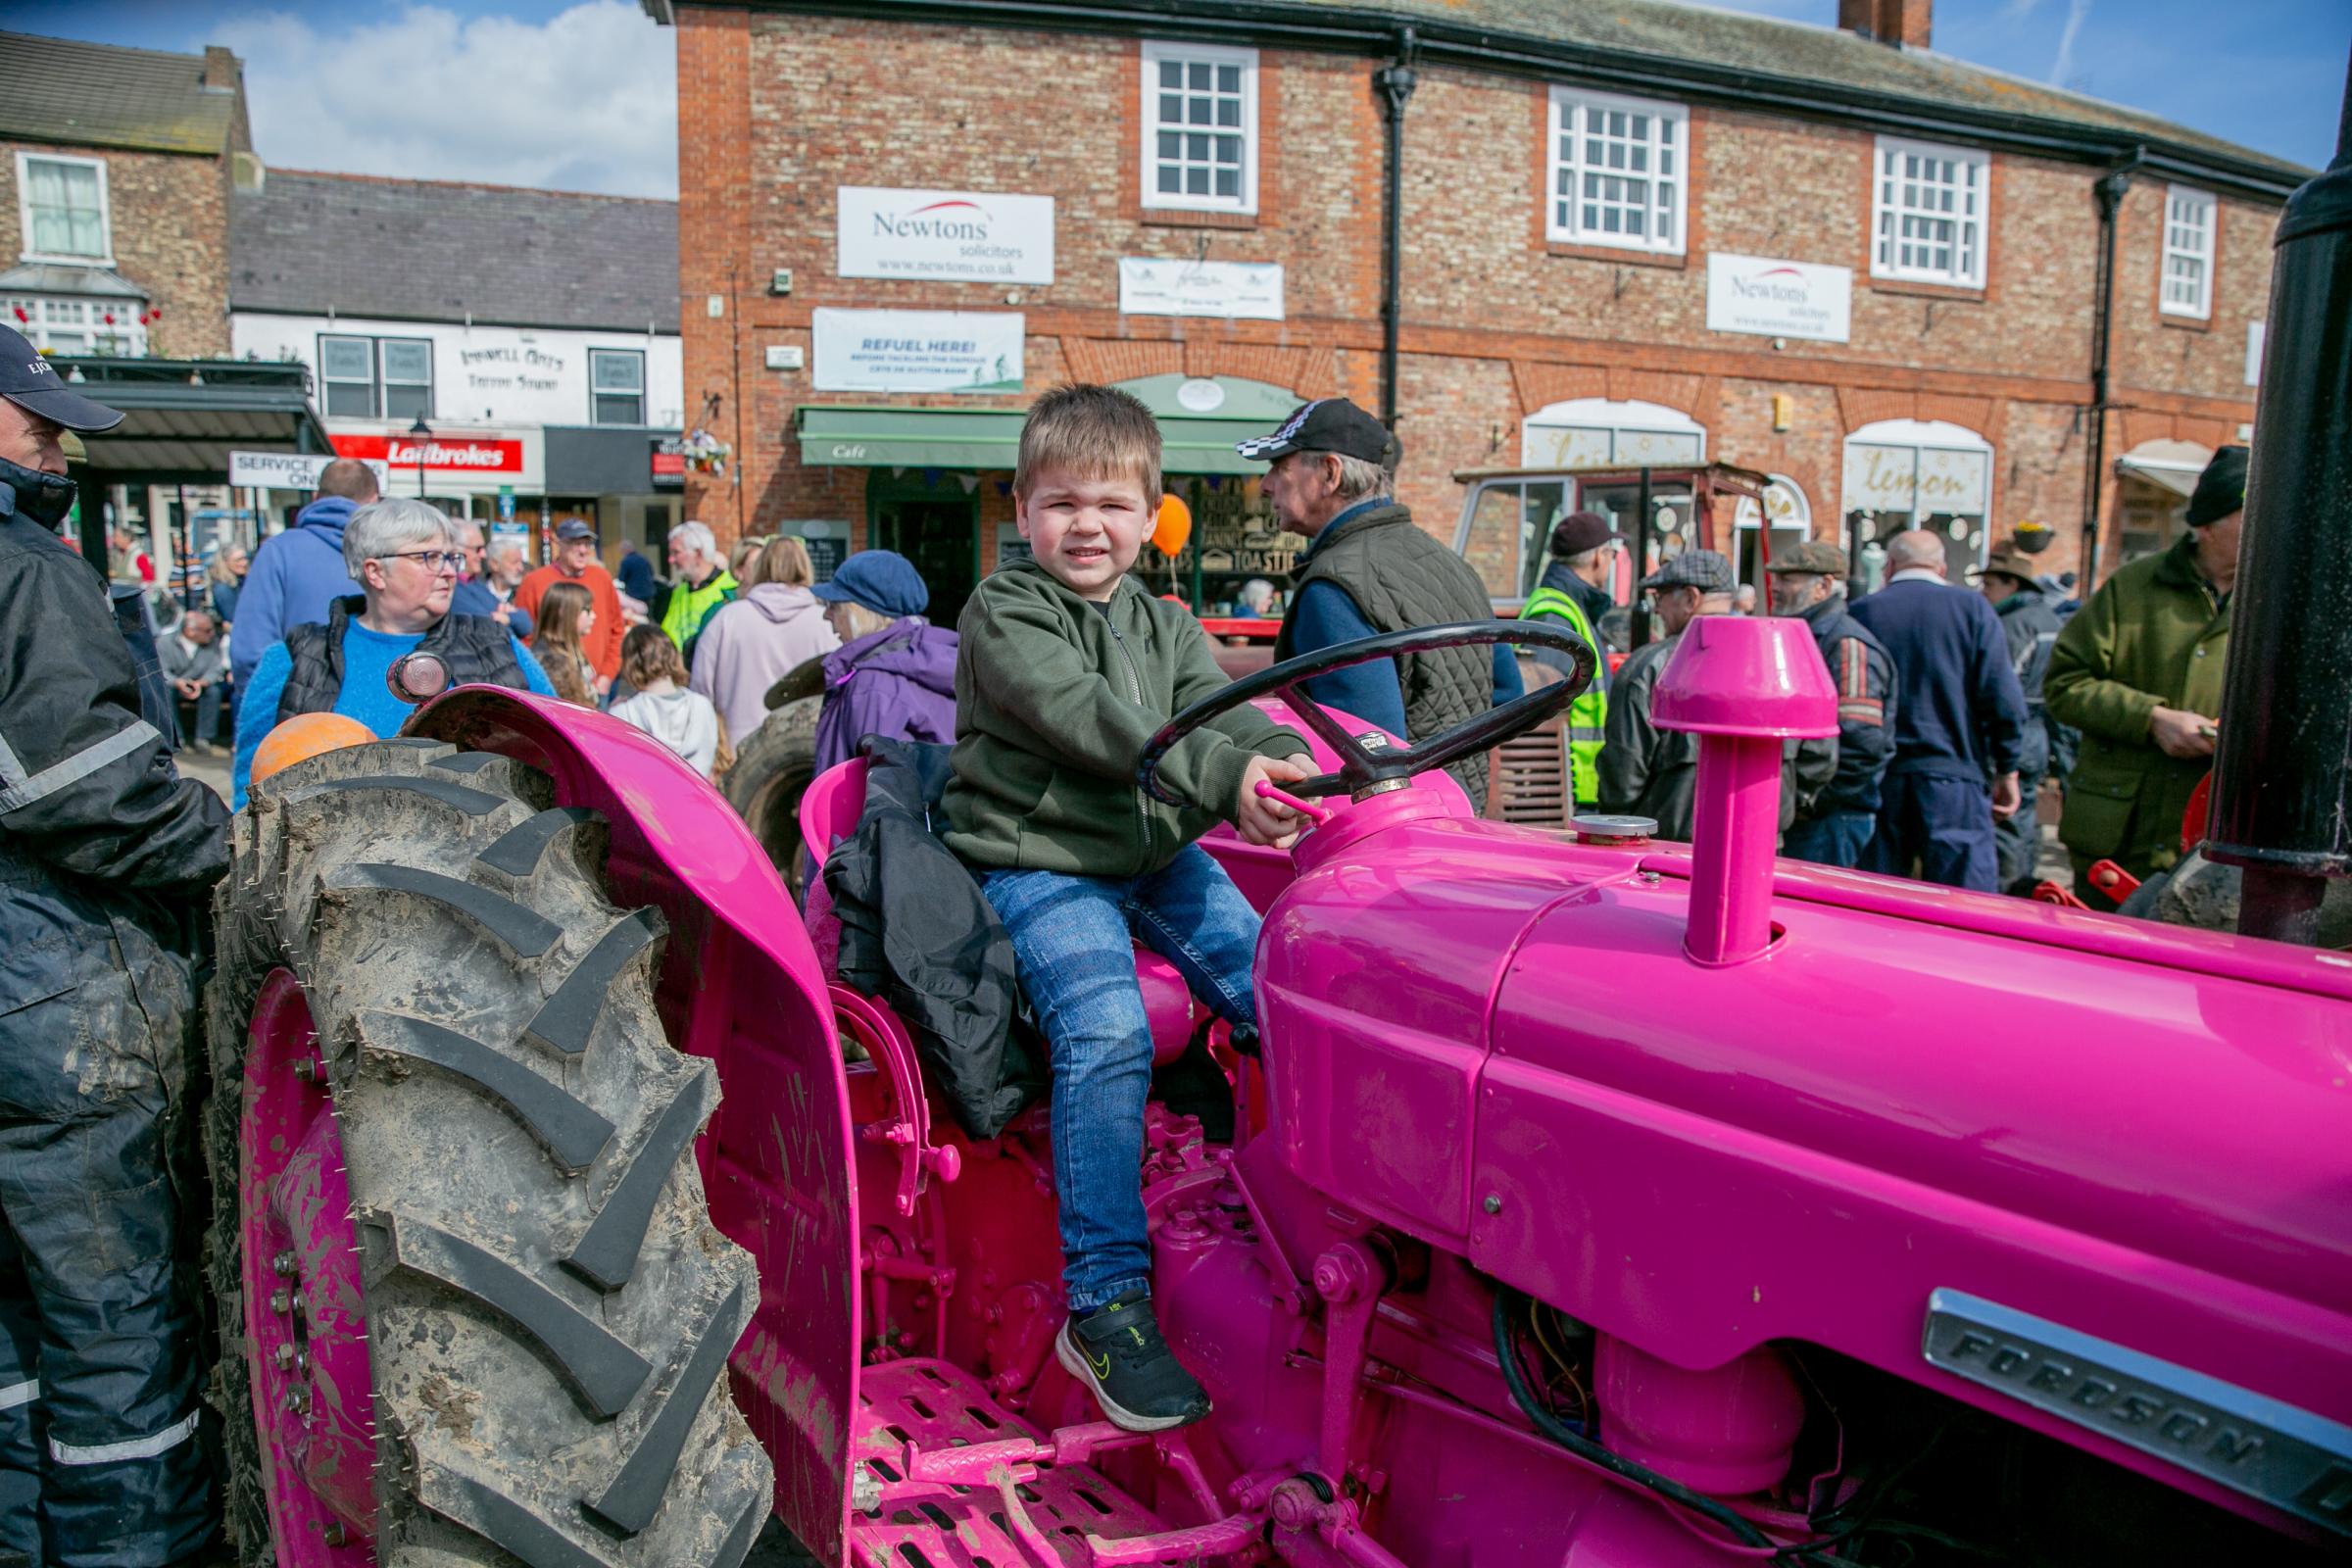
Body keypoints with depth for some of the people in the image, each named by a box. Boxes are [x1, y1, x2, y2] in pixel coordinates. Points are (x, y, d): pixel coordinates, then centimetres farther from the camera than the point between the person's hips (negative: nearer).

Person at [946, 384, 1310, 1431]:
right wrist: (1221, 775, -32)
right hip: (1037, 864, -6)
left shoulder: (1167, 626, 15)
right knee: (1106, 1034, -25)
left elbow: (1219, 709, 0)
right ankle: (1105, 1305, -17)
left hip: (1159, 855, 7)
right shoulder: (1003, 611, -6)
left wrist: (1282, 761, -24)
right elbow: (1085, 719, -22)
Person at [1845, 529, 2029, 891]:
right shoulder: (1972, 608, 1)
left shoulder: (1860, 613, 3)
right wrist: (2007, 770, 4)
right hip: (1952, 776, -2)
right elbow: (2003, 697, -5)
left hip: (1877, 780, 2)